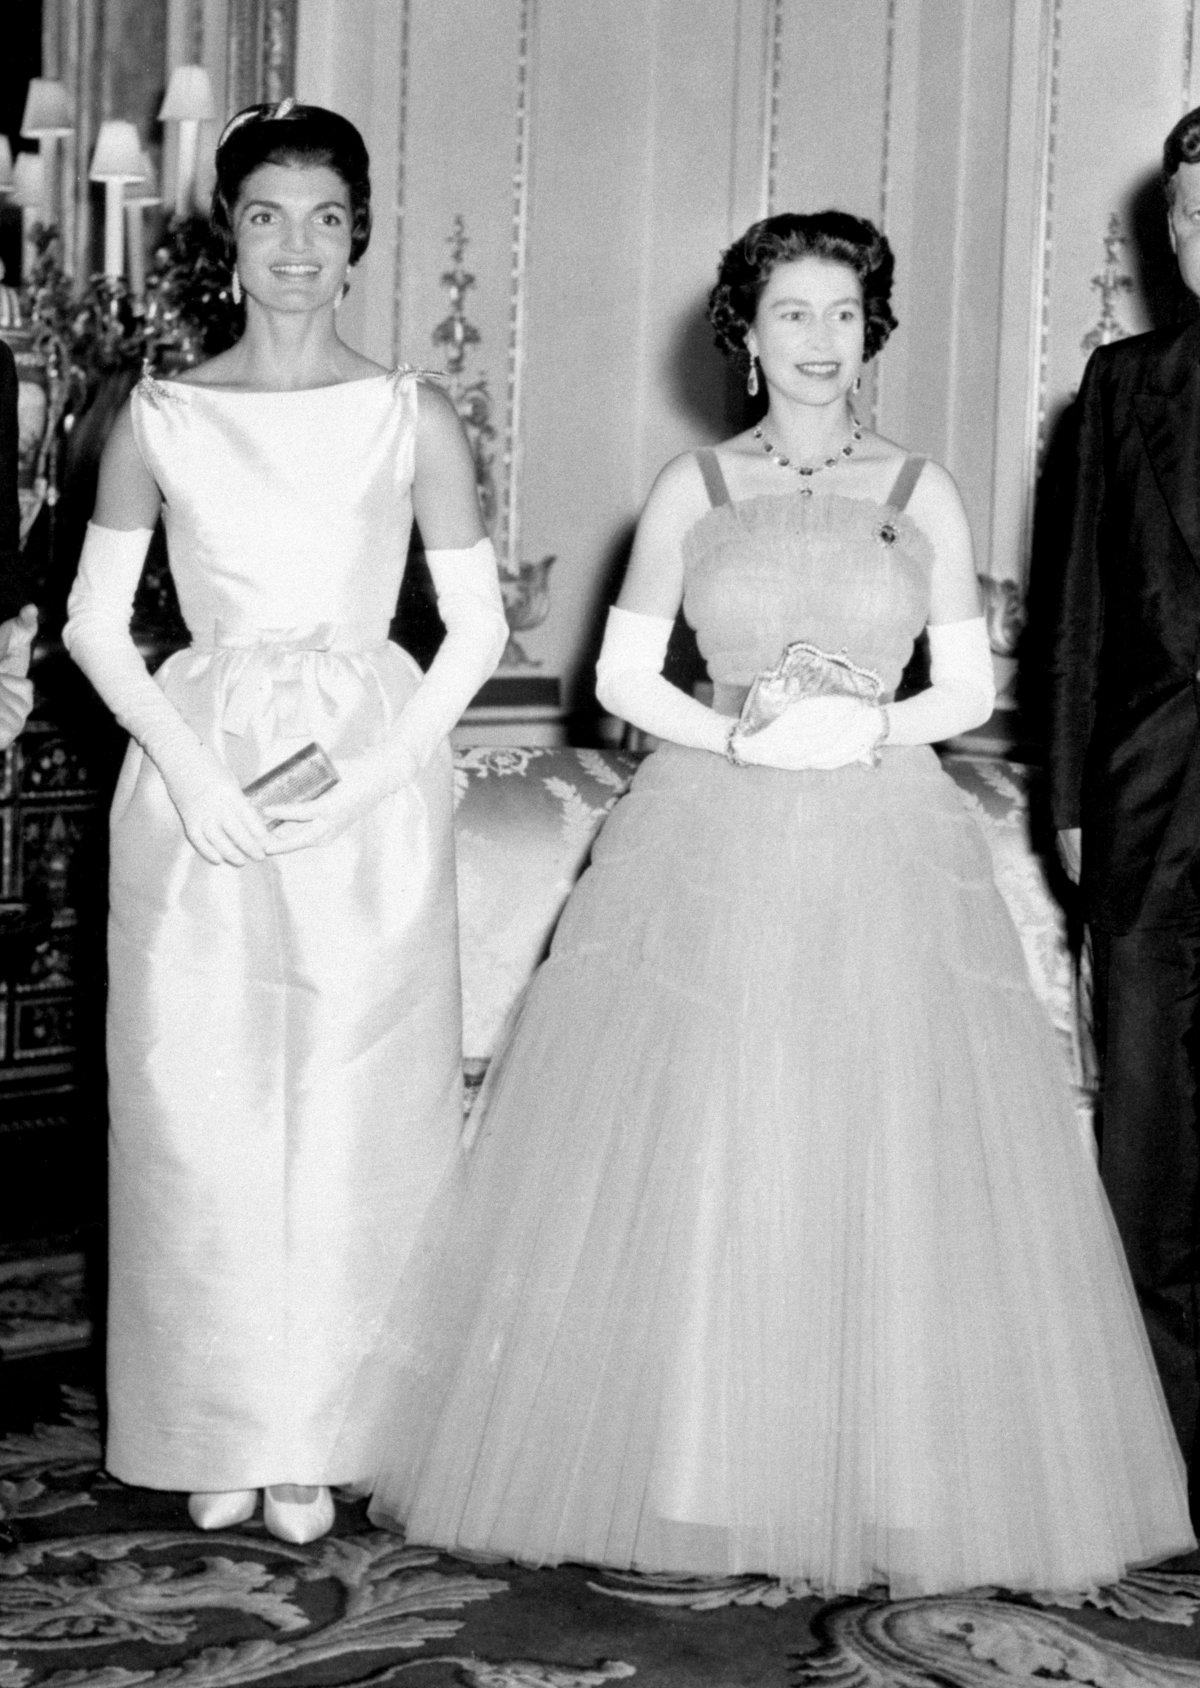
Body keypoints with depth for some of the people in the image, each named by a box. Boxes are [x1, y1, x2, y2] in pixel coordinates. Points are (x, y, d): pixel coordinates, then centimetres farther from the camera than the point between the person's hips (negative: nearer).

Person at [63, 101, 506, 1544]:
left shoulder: (411, 419, 3)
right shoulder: (160, 419, 4)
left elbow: (476, 625, 4)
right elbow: (95, 622, 5)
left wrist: (383, 765, -10)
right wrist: (187, 765, -9)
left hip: (371, 787, 0)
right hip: (197, 780, 1)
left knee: (350, 1114, 1)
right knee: (198, 1109, 1)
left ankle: (320, 1435, 13)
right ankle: (222, 1429, 15)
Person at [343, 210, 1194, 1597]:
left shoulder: (922, 493, 7)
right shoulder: (691, 489, 6)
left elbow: (972, 688, 8)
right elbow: (621, 676, 5)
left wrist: (871, 726, -10)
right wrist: (736, 733, -11)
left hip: (881, 851, 0)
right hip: (709, 844, 0)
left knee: (888, 1163, -2)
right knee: (684, 1160, -2)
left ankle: (887, 1480, 10)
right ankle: (682, 1470, 10)